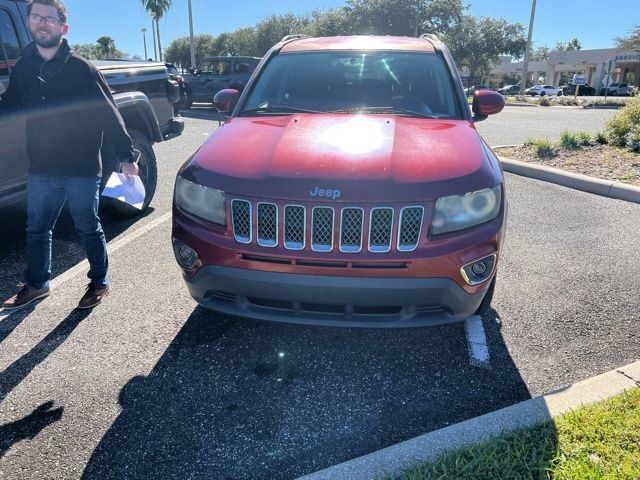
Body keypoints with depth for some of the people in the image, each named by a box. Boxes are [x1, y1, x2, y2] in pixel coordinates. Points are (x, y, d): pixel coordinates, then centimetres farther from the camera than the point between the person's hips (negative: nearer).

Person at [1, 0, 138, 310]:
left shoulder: (81, 69, -8)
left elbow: (108, 113, -9)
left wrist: (125, 156, -12)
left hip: (82, 169, -5)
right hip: (40, 169, 5)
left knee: (88, 229, 8)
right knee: (36, 230, 15)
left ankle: (100, 282, 26)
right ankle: (36, 284, 33)